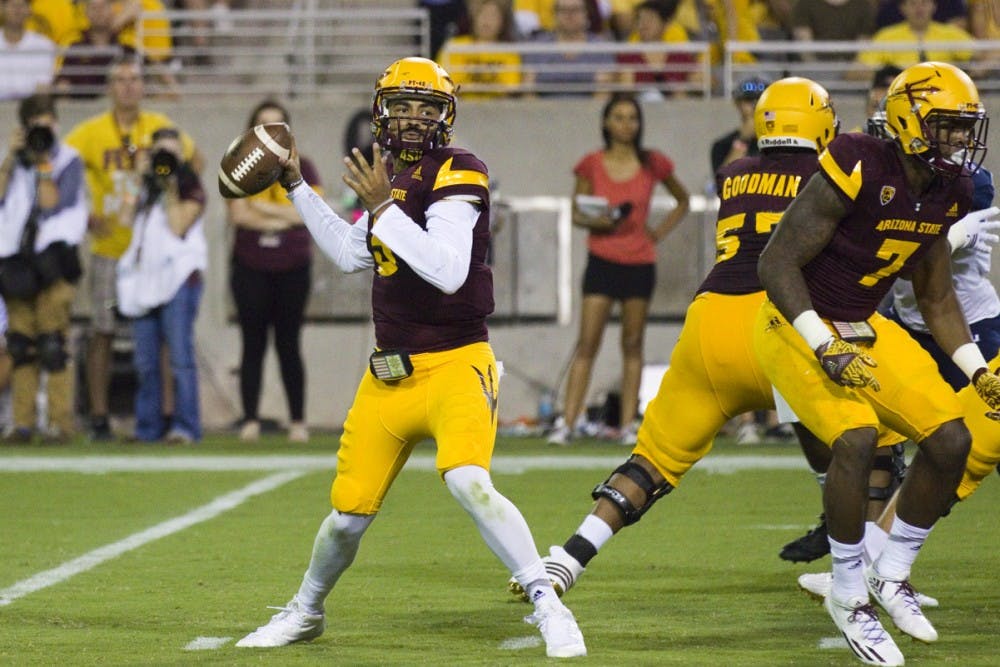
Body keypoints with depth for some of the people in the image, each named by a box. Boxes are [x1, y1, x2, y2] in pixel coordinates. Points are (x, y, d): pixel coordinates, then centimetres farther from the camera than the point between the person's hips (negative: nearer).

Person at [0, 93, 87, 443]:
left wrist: (44, 164, -10)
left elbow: (52, 205, -8)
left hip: (52, 260, -5)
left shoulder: (69, 161, 3)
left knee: (52, 345, -11)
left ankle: (61, 422, -11)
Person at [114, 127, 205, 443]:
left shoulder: (191, 188, 5)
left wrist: (171, 188, -8)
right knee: (145, 360, 5)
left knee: (180, 355, -11)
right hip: (144, 279, 6)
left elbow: (178, 226, -8)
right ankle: (148, 426, 9)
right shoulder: (146, 187, 21)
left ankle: (185, 426, -13)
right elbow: (125, 218, 6)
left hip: (178, 277, -6)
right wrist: (140, 180, 6)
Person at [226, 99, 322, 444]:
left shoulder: (302, 167, 6)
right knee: (253, 344, 1)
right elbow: (237, 214, -8)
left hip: (292, 268, 0)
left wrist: (265, 209, -11)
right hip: (250, 268, 0)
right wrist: (286, 217, -9)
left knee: (289, 344, 1)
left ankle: (298, 421, 3)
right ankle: (250, 421, 2)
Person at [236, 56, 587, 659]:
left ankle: (549, 606, -21)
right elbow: (350, 254, 27)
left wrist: (384, 208, -27)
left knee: (470, 483, -29)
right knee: (348, 514, 10)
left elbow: (448, 271, -26)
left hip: (455, 366, -7)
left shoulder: (455, 174, -13)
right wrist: (298, 186, 27)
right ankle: (306, 613, 33)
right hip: (390, 374, 7)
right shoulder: (391, 175, 11)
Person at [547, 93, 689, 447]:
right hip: (602, 261, -1)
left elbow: (683, 202, 17)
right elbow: (576, 213, 5)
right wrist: (596, 222, -17)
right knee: (587, 343, -7)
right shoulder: (592, 165, 0)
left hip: (640, 262, 1)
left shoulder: (653, 164, 3)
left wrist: (660, 231, 3)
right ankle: (566, 423, -10)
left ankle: (628, 425, 8)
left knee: (633, 345, 5)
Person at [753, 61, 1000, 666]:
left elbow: (937, 296, 14)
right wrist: (826, 349, -28)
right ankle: (850, 595, -10)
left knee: (952, 439, -5)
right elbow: (777, 263, -24)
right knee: (856, 438, -28)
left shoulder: (947, 193, -1)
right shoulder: (857, 173, -26)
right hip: (799, 324, -8)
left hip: (867, 330, 8)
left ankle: (893, 574, 13)